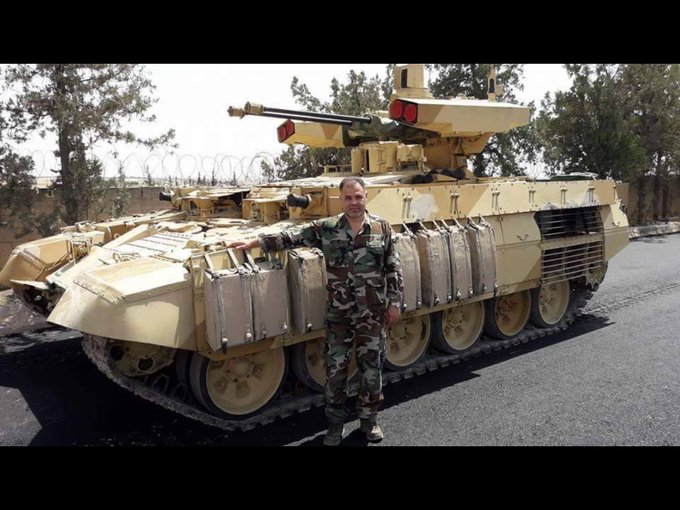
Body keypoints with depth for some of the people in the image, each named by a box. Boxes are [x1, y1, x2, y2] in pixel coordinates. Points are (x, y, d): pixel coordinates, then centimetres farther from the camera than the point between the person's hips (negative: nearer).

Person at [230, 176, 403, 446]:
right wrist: (255, 242, -4)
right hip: (338, 312, 0)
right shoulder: (325, 228, -2)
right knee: (335, 368, 6)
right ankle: (336, 421, 25)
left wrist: (394, 303, -1)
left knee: (371, 367, 9)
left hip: (373, 312, 0)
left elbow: (394, 269, 1)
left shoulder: (382, 227, -2)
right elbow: (292, 238, 0)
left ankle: (369, 419, 29)